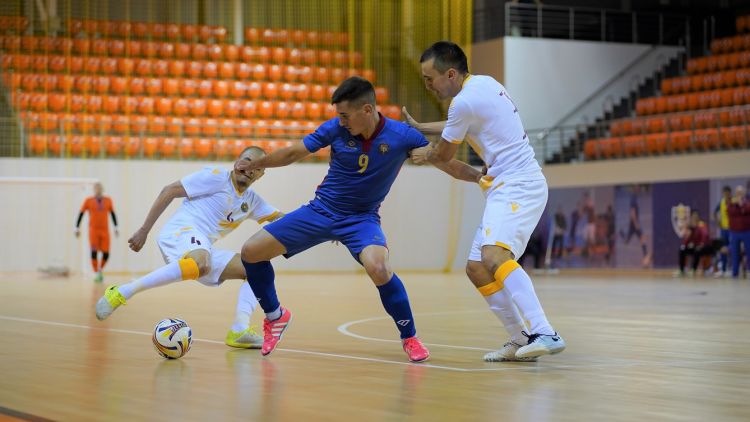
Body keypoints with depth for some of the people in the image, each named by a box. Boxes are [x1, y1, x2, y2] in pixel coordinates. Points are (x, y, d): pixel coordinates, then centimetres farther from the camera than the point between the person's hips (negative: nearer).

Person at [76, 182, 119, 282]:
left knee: (106, 253, -3)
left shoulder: (108, 200, 8)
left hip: (105, 230, 2)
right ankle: (96, 273, -4)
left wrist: (116, 227, 9)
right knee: (94, 252, -13)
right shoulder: (89, 201, 2)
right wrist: (77, 228, 1)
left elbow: (113, 214, 14)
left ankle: (100, 269, 24)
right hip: (93, 229, -2)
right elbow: (81, 214, 5)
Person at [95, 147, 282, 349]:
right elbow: (169, 190, -2)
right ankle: (121, 293, -35)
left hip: (203, 249, 8)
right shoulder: (216, 176, 0)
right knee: (200, 265, -41)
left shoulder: (252, 200, 20)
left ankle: (239, 330, -15)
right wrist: (144, 230, -6)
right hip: (181, 232, -8)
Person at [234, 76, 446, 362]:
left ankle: (410, 338, -11)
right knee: (251, 252, -4)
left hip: (361, 218, -3)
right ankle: (275, 316, 23)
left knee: (378, 268, -35)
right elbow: (293, 154, 3)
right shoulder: (335, 129, -11)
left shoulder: (401, 135, -17)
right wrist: (254, 164, 11)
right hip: (320, 210, 3)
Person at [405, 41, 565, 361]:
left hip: (516, 186, -10)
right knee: (476, 268, 8)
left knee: (494, 255, -29)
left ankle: (545, 334, -38)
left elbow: (444, 155, 1)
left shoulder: (465, 101, -14)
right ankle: (521, 341, 10)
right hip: (508, 187, 10)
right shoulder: (483, 83, 14)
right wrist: (419, 128, 36)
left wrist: (423, 155, 23)